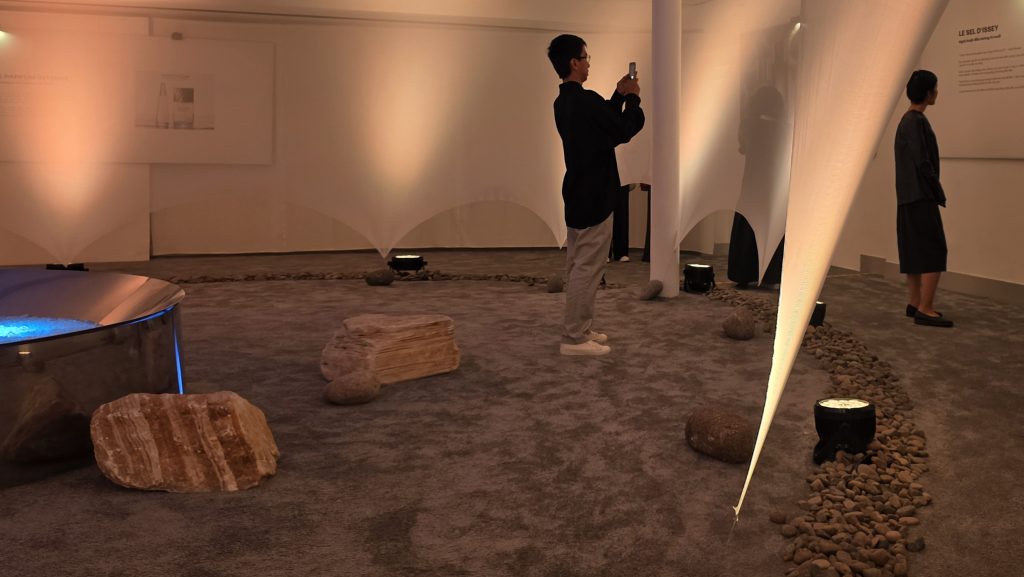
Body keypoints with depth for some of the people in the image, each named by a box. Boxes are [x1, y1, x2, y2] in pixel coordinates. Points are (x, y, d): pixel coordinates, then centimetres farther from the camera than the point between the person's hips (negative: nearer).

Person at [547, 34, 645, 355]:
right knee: (587, 268, -5)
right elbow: (624, 131, -12)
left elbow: (605, 122, 21)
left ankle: (581, 329, 22)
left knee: (577, 266, 14)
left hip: (577, 193, 10)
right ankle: (574, 338, -1)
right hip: (593, 196, -10)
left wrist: (619, 95, 17)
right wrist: (633, 99, 1)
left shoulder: (563, 102, 11)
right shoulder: (586, 101, -20)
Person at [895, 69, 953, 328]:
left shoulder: (908, 120, 15)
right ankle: (925, 309, -11)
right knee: (934, 251, -9)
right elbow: (923, 163, -19)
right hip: (921, 197, -10)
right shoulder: (917, 122, -16)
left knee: (914, 251, 13)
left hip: (909, 198, 10)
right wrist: (938, 193, -10)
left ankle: (914, 303, 19)